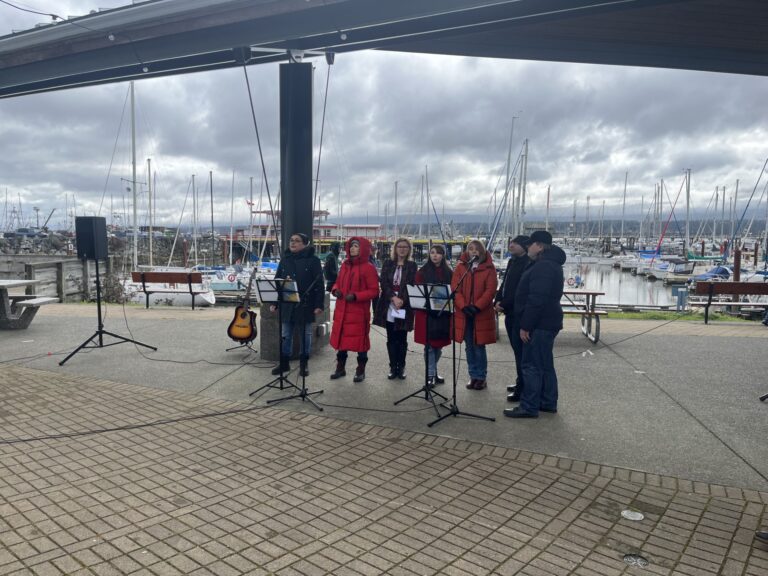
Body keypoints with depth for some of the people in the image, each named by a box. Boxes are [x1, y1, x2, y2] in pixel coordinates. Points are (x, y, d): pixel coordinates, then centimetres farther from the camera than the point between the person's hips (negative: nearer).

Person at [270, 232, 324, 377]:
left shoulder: (313, 260, -6)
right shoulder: (285, 259, 8)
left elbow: (319, 284, -9)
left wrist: (319, 304, -15)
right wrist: (274, 302, 8)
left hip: (305, 304, -4)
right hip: (286, 303, 4)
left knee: (306, 334, 8)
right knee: (285, 335, 10)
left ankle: (304, 363, 19)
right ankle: (284, 362, 21)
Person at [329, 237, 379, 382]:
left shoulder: (368, 267, -9)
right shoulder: (345, 265, 11)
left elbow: (374, 291, -12)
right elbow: (338, 283, 20)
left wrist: (355, 296, -21)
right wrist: (335, 290, -3)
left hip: (359, 312, -6)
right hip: (342, 310, 6)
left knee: (360, 340, 2)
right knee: (341, 339, 12)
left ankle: (361, 371, 15)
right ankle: (340, 368, 26)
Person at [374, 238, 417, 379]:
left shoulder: (412, 265, 5)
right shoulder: (387, 264, 8)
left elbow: (411, 285, -4)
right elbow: (383, 283, -3)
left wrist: (402, 300, -17)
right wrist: (393, 298, -16)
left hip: (405, 307, -1)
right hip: (389, 306, 1)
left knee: (402, 339, 4)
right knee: (391, 339, 5)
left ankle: (401, 367, 14)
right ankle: (393, 367, 13)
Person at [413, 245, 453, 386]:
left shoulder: (449, 272, 8)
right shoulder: (422, 271, 1)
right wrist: (419, 308, -11)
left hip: (443, 313, 3)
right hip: (426, 312, -3)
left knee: (439, 344, 11)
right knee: (429, 345, -3)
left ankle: (432, 372, 26)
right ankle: (431, 375, 3)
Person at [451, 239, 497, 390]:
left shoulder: (489, 268, 0)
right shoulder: (461, 267, 6)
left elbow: (490, 290, -7)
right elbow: (455, 288, -1)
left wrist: (477, 306, -17)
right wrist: (463, 306, -14)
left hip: (482, 314, -3)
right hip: (464, 313, 3)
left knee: (479, 347, 1)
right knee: (469, 347, 9)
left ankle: (481, 377, 14)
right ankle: (473, 376, 20)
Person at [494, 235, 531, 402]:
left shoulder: (527, 264, -14)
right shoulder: (512, 262, 14)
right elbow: (505, 283, 16)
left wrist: (504, 304, -16)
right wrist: (498, 301, 2)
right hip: (510, 312, 9)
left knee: (520, 350, -6)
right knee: (517, 349, 16)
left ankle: (522, 389, 0)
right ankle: (521, 383, 27)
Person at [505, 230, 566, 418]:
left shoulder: (543, 266, -19)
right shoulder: (549, 263, 17)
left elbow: (536, 300, -26)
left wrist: (525, 325, -22)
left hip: (539, 324, -11)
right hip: (546, 322, 11)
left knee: (531, 365, -5)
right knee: (544, 364, 16)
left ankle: (529, 407, 1)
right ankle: (548, 403, 24)